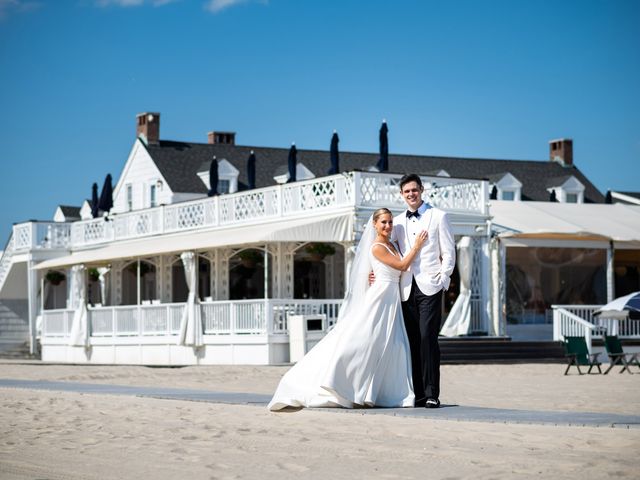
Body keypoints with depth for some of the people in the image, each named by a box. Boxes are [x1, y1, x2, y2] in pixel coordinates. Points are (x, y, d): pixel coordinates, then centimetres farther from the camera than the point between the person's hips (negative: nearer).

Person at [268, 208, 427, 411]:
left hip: (392, 302, 9)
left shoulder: (392, 245, 15)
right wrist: (417, 246, -6)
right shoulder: (377, 248, -10)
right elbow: (402, 265, -11)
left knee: (392, 348, 4)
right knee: (361, 342, -11)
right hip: (380, 298, -9)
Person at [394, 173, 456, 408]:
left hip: (430, 287, -4)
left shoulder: (438, 216, 7)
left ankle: (432, 394, -11)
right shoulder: (398, 222, 16)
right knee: (412, 342, 2)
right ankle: (417, 394, 5)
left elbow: (448, 253, 5)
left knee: (428, 339, -12)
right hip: (407, 289, 4)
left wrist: (442, 280, -5)